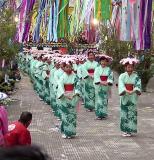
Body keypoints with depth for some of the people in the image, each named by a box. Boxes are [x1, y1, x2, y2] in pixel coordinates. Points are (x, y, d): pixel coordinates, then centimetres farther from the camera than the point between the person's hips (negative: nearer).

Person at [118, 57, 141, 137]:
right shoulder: (122, 76, 0)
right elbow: (121, 85, -13)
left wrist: (133, 91, -28)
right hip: (124, 97, 0)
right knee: (124, 113, 1)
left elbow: (138, 85, -9)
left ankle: (130, 130, 6)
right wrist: (126, 91, -30)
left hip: (133, 97, 1)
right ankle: (125, 130, 9)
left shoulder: (136, 76, 3)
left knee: (132, 113, 0)